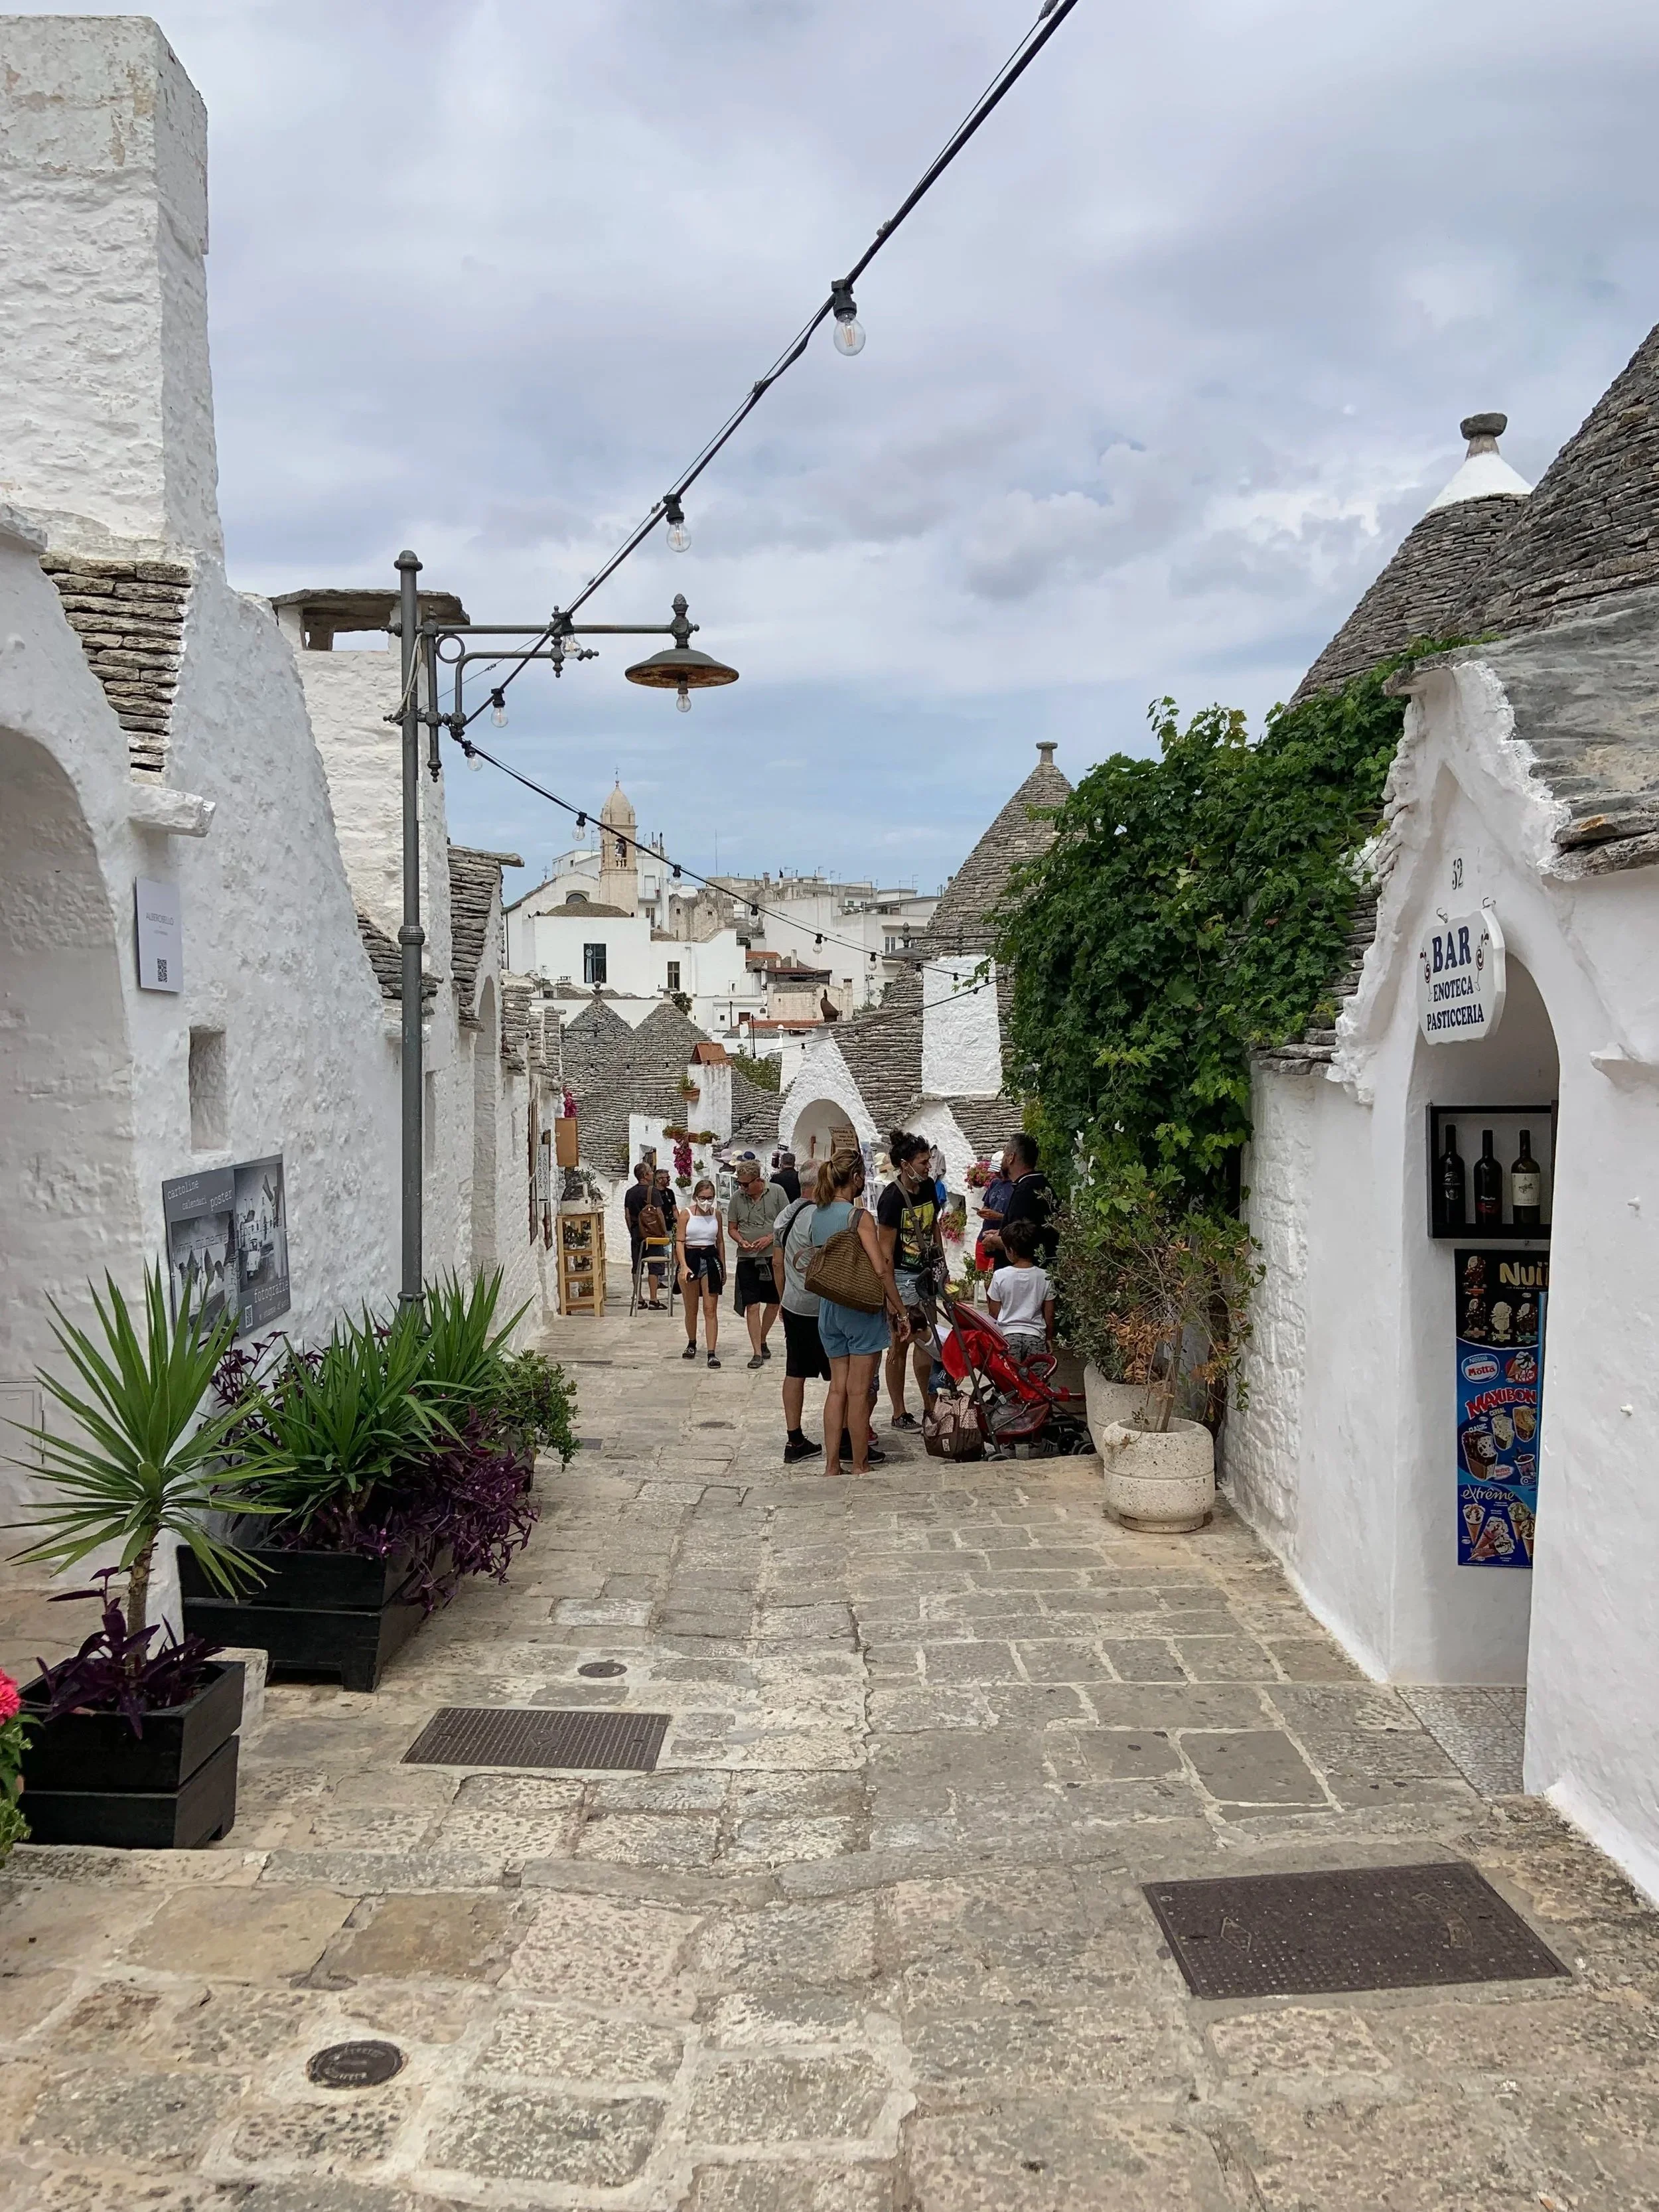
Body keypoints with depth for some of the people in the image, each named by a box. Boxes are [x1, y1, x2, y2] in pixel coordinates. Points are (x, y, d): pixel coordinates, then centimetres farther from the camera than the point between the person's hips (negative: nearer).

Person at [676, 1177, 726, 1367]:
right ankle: (691, 1344, 36)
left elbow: (720, 1241, 11)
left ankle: (712, 1353, -7)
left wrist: (723, 1268, 12)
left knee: (711, 1310, -4)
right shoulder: (687, 1214, -6)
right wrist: (684, 1266, -21)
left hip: (711, 1260, 1)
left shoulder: (716, 1214, 2)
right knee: (691, 1309, 14)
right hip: (690, 1259, -1)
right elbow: (679, 1241, -9)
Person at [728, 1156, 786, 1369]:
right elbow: (732, 1228, 10)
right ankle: (757, 1352, -2)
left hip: (773, 1256, 0)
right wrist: (741, 1241, -11)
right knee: (752, 1306, -5)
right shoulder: (737, 1197, 1)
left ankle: (763, 1341, 33)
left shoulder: (776, 1192, -3)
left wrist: (770, 1238, -15)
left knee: (774, 1303, 11)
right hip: (747, 1258, 0)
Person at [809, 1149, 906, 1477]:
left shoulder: (817, 1215, 6)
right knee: (859, 1391, 1)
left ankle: (832, 1466, 15)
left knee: (838, 1387, 13)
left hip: (828, 1307, 7)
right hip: (861, 1309, -7)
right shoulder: (859, 1216, -15)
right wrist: (901, 1311, -11)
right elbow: (881, 1270, -18)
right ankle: (860, 1466, 10)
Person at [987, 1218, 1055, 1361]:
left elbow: (994, 1313, -2)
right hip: (1036, 1336, 1)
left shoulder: (1000, 1276, -7)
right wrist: (1049, 1338, 17)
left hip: (1008, 1335, -1)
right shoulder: (1044, 1278, -3)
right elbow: (1049, 1315, 4)